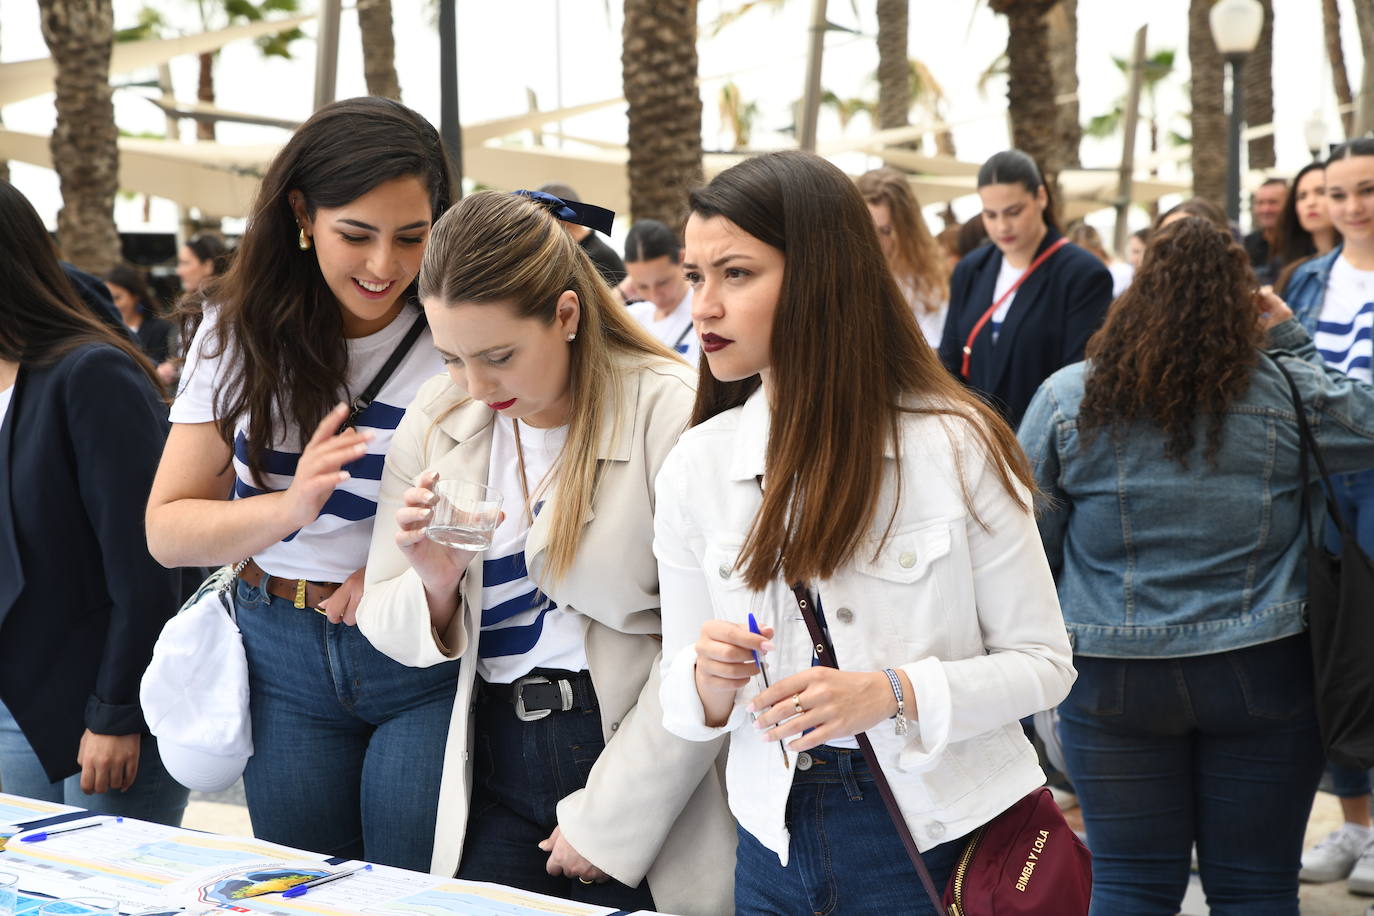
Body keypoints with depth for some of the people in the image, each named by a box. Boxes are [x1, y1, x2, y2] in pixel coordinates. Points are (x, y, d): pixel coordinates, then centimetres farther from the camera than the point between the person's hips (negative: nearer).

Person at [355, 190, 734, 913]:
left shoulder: (671, 414, -16)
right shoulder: (435, 422, 1)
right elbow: (388, 630, 7)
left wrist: (608, 819, -14)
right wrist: (434, 584, -15)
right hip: (496, 765, 4)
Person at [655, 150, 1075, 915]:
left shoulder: (955, 447, -13)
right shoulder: (696, 467, -3)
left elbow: (1042, 663, -8)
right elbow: (686, 710, 3)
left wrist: (893, 696, -24)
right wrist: (711, 680, -20)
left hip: (938, 835, -3)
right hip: (777, 838, 4)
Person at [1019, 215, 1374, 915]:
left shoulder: (1066, 397, -4)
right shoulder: (1286, 393, -6)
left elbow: (1029, 539, 0)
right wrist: (1291, 339, 12)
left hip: (1111, 675, 0)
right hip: (1262, 673, 0)